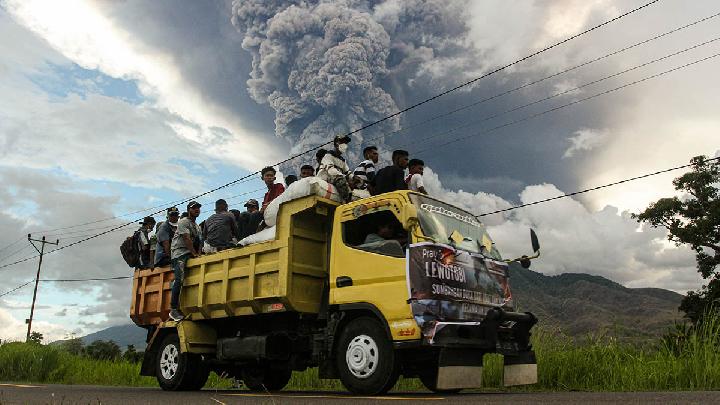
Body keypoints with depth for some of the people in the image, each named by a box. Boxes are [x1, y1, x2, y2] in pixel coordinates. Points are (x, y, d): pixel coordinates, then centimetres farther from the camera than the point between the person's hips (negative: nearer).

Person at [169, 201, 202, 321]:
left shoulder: (197, 226, 23)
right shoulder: (183, 222, -2)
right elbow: (187, 239, -12)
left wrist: (198, 254, 1)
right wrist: (195, 254, -14)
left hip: (190, 254, 8)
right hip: (179, 253, -8)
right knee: (179, 279, -19)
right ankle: (173, 310, -19)